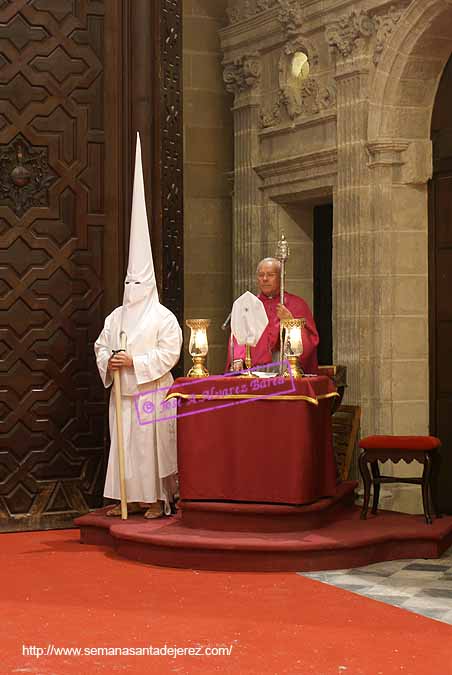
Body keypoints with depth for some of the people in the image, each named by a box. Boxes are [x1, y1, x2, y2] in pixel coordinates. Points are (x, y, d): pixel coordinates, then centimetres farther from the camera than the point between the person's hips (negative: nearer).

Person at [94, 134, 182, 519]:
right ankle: (129, 498, 12)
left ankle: (157, 499, 3)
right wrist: (108, 361, -6)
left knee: (152, 442, -3)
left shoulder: (163, 317, -6)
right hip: (122, 390, 6)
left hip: (151, 390, -6)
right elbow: (101, 345, 16)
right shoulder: (117, 316, 13)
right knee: (123, 442, 6)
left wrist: (134, 361, -18)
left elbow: (169, 353, -13)